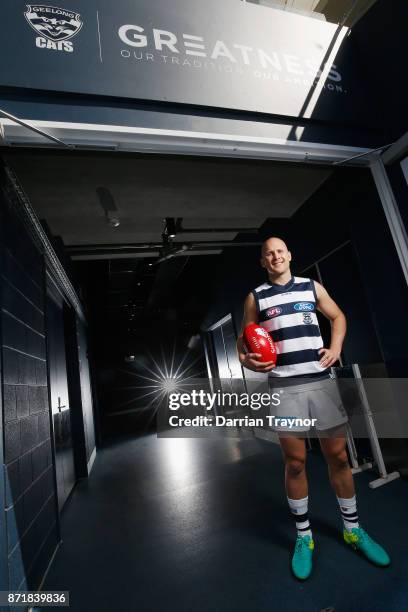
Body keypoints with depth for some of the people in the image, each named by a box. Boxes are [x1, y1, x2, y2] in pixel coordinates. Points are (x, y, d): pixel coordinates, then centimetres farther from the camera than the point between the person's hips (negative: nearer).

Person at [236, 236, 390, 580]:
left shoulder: (312, 287, 10)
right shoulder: (256, 297, 5)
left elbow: (338, 316, 20)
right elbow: (245, 337, 6)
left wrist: (336, 348, 4)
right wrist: (245, 359, -14)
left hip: (321, 380, 2)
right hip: (284, 386, -2)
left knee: (338, 455, 10)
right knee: (295, 462, 5)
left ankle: (353, 529, 32)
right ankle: (303, 536, 25)